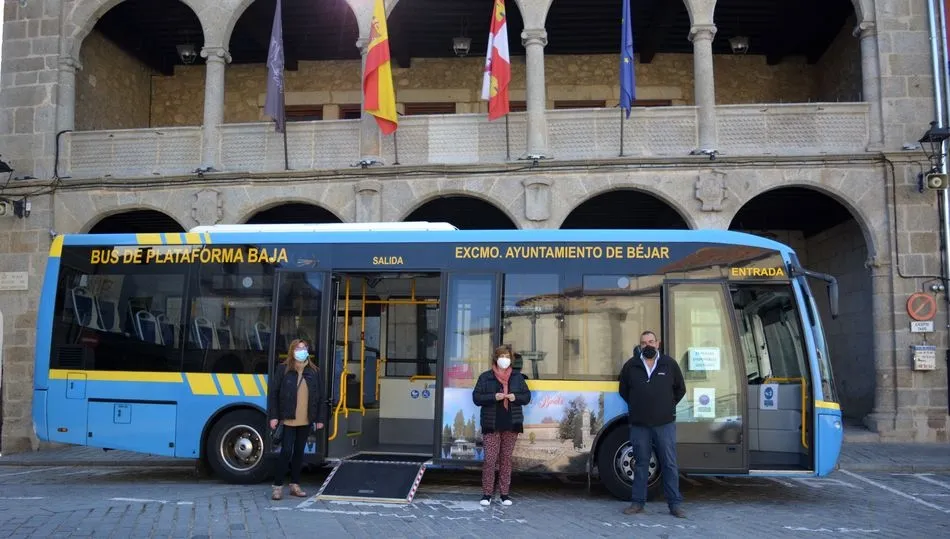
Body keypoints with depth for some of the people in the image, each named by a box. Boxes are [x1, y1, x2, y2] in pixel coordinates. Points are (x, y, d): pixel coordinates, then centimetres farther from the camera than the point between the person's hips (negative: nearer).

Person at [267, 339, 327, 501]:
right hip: (288, 419, -3)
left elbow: (320, 397, 8)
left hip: (306, 420, 3)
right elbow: (273, 393, -3)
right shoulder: (283, 370, -3)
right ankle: (277, 486, 4)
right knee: (286, 451, -6)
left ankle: (295, 485, 20)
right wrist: (273, 416, -8)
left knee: (299, 452, 11)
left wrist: (320, 418, 4)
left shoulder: (314, 372, 5)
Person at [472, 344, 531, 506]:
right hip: (491, 425, -2)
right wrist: (494, 397, -16)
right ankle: (487, 494, 3)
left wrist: (515, 397, -10)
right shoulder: (485, 377, 2)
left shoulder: (517, 377, 10)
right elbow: (476, 397, -2)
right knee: (490, 459, -5)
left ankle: (504, 494, 14)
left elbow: (527, 396, 11)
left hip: (511, 425, 2)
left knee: (506, 459, 6)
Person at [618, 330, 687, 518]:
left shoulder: (669, 364, 4)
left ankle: (675, 504, 7)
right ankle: (638, 502, 15)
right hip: (639, 424, 1)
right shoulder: (631, 365, 5)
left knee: (669, 464, 1)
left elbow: (680, 389, 14)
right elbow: (623, 390, 16)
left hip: (665, 423, -1)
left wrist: (668, 407, 10)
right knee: (641, 464, 8)